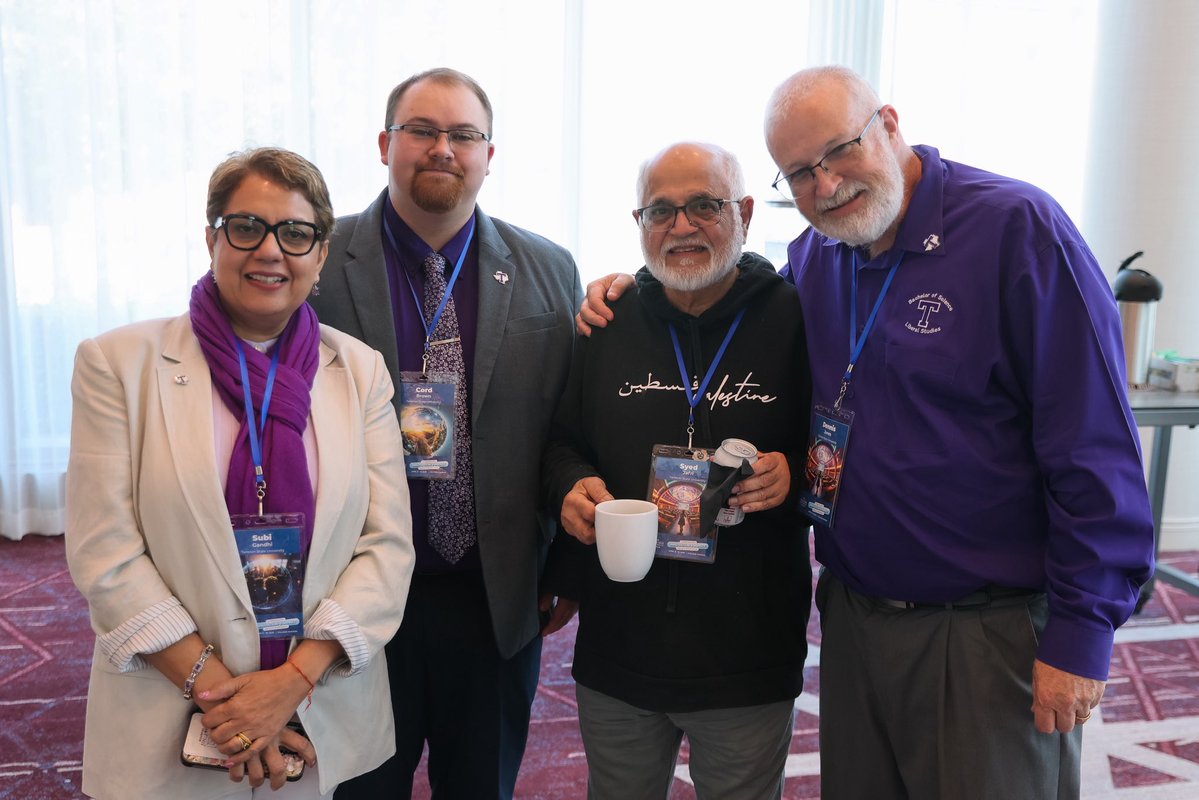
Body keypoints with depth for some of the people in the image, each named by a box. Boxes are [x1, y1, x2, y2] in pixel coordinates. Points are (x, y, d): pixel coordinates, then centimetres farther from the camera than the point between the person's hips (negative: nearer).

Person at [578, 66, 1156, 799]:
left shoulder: (1016, 227, -13)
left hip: (992, 628, -5)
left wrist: (1081, 634, -14)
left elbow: (1096, 452, -14)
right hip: (854, 614, 6)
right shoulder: (813, 257, 5)